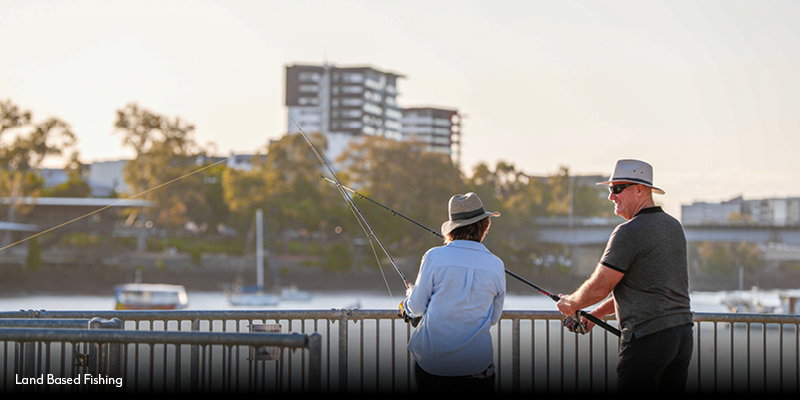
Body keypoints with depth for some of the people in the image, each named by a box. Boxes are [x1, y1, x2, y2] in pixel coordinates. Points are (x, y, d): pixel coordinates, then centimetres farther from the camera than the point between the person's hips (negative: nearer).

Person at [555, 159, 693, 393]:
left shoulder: (630, 232, -12)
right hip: (683, 334, 9)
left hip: (648, 337, -9)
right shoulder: (673, 226, 17)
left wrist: (570, 304, 12)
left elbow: (599, 288, -10)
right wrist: (596, 314, 25)